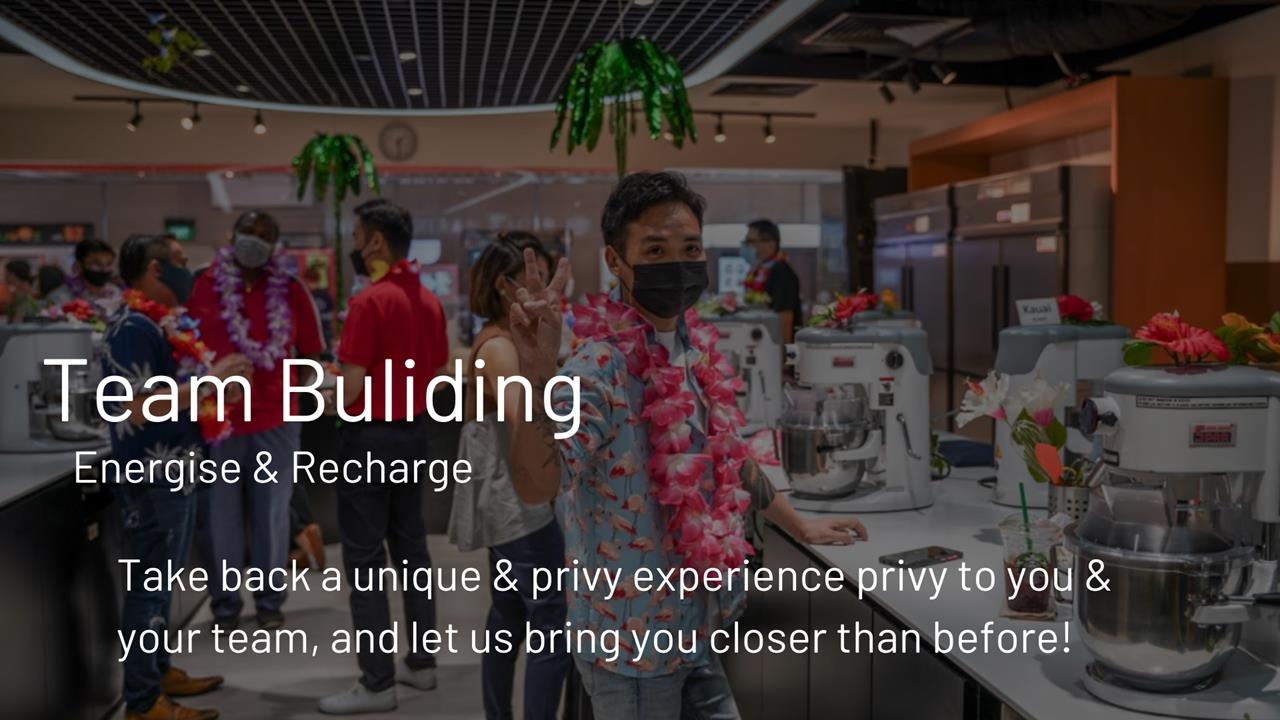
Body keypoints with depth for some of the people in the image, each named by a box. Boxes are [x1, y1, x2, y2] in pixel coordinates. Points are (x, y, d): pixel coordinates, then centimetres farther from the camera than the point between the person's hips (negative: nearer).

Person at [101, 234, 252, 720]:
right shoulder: (133, 328, -18)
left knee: (160, 580, 18)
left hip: (170, 469, 10)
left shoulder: (150, 323, 13)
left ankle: (158, 672, 31)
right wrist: (210, 379, -22)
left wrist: (213, 379, 8)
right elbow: (140, 408, -26)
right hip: (152, 475, -10)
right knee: (150, 583, -2)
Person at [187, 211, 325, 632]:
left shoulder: (290, 290, 2)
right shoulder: (205, 287, 0)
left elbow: (309, 353, 7)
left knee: (271, 516, 10)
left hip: (275, 423, 1)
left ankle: (270, 601, 25)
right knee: (219, 517, 7)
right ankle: (225, 603, 23)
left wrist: (288, 385, -4)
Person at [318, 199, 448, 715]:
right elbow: (439, 375, 13)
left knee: (364, 558, 0)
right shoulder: (429, 300, 6)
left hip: (372, 437, -8)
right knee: (410, 546, 16)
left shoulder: (370, 301, -18)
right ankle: (421, 662, 25)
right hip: (414, 433, 8)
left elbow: (350, 389, -19)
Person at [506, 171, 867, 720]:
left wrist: (800, 526, 22)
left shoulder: (698, 351, 1)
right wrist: (537, 376, -53)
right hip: (634, 639, -7)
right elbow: (535, 486, -38)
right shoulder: (599, 371, -24)